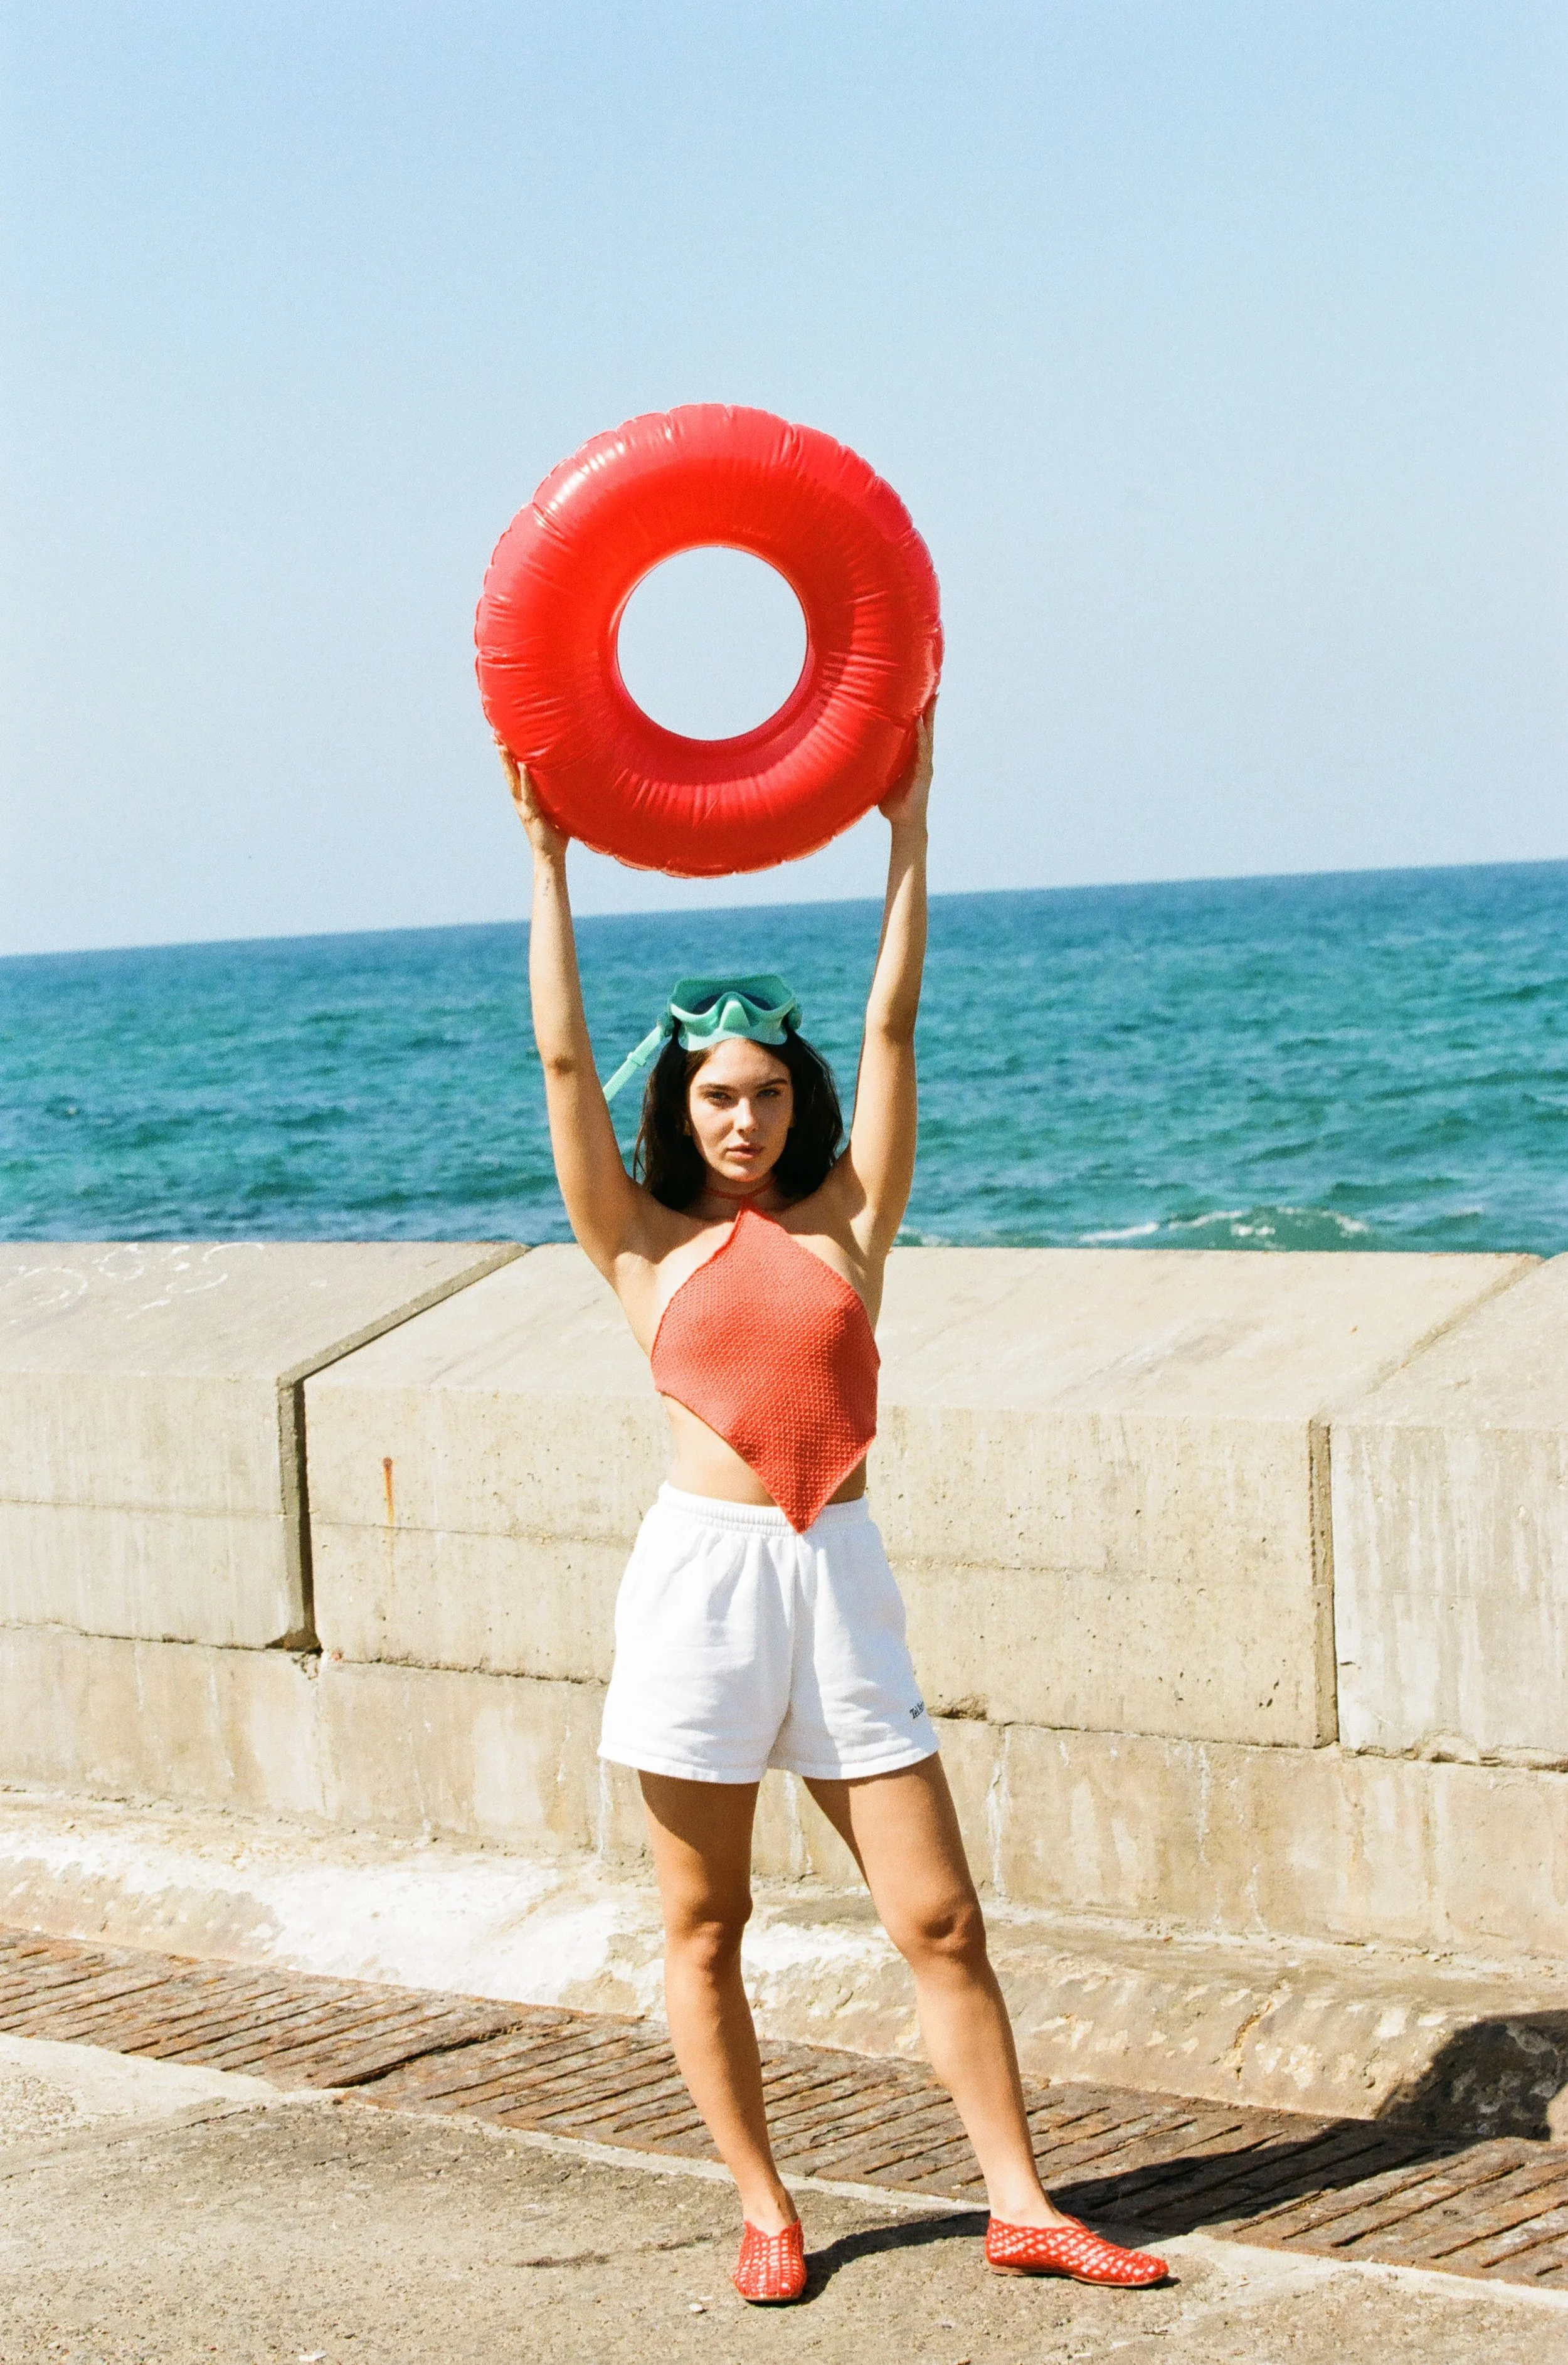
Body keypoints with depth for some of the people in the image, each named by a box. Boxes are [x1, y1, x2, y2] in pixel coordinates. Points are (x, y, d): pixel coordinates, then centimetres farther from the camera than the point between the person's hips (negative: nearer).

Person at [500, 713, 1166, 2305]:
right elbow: (564, 1060, 1)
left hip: (838, 1579, 1)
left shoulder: (843, 1220, 10)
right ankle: (765, 2213, 17)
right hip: (701, 1575, -1)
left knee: (940, 1918, 0)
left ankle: (1020, 2208, 8)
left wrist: (906, 828, 8)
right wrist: (549, 864, 2)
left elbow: (892, 1027, 8)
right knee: (703, 1926, 5)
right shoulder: (646, 1247, 6)